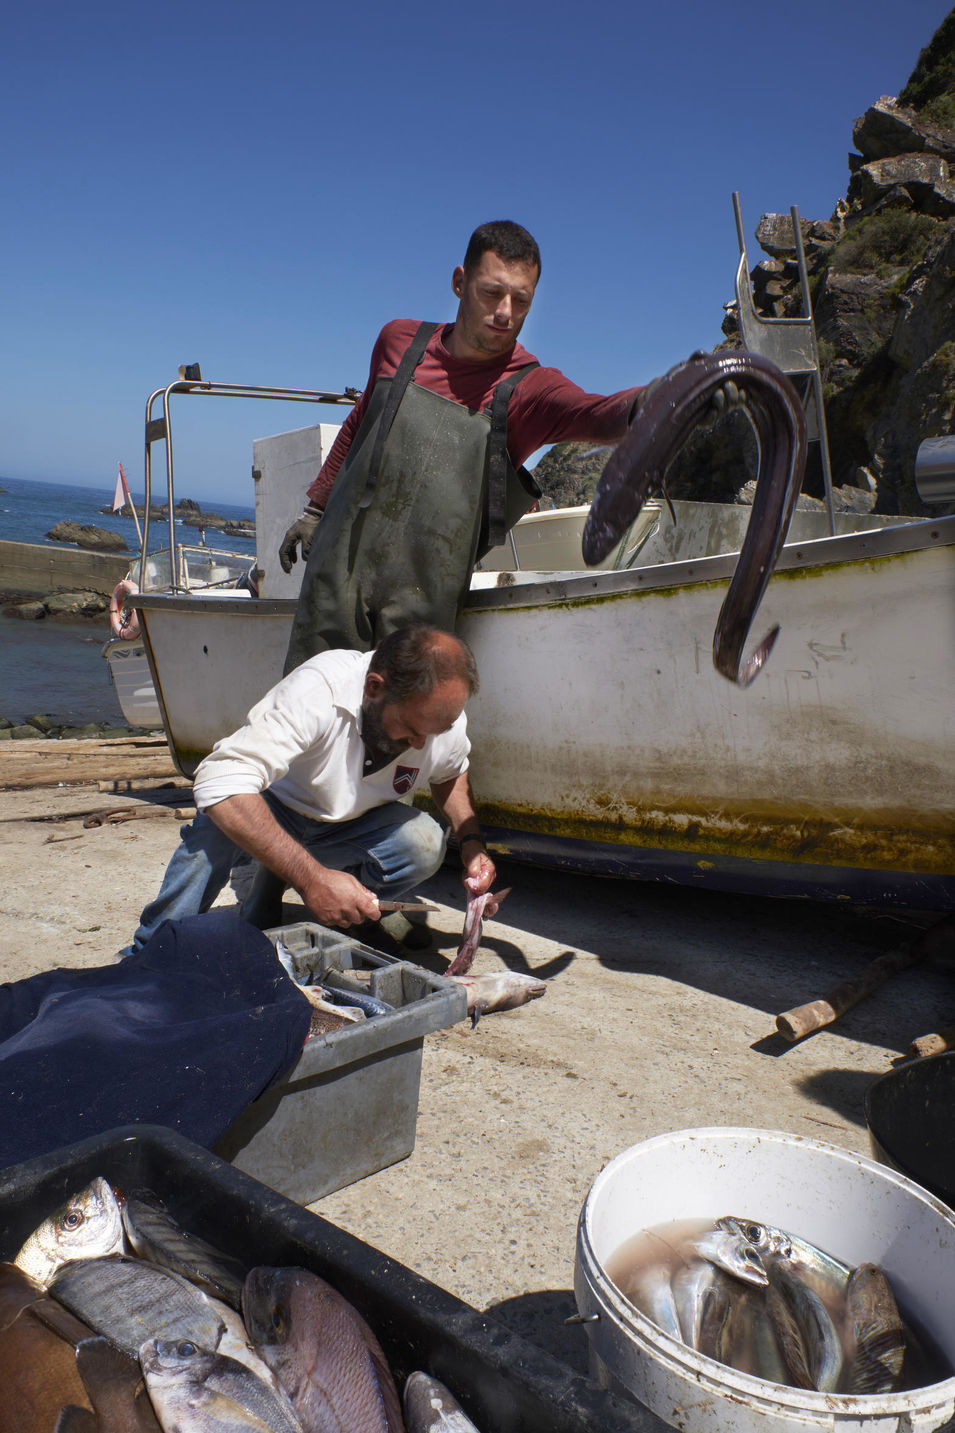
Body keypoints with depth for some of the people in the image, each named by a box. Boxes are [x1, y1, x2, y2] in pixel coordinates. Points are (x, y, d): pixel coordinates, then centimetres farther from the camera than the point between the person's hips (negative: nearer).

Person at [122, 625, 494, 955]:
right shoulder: (315, 693, -38)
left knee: (425, 844, -25)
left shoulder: (446, 718, -20)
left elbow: (451, 773, 6)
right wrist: (311, 877, -52)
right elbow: (219, 783, -47)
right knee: (219, 822, -37)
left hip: (350, 826, 5)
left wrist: (471, 841, -13)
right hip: (279, 804, -4)